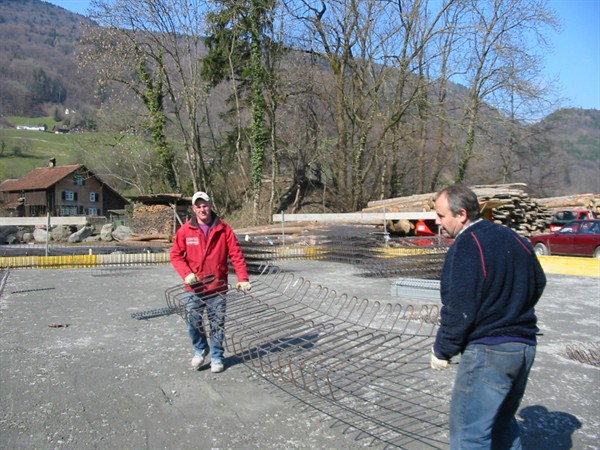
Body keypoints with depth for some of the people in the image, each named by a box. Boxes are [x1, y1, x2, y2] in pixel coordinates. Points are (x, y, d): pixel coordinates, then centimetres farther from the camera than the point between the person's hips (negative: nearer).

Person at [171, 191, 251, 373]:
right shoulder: (185, 230, -3)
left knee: (217, 325, 7)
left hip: (217, 288, -1)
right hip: (194, 288, 1)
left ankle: (217, 357, 26)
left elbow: (236, 254, -5)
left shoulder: (224, 229, -5)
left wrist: (243, 278, -12)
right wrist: (186, 273, -11)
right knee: (193, 322, 6)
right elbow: (176, 255, 3)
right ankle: (200, 350, 33)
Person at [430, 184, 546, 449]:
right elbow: (539, 283, 18)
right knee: (503, 423, 24)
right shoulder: (513, 238, 7)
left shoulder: (466, 246, -18)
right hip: (525, 346, 9)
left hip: (487, 351, -9)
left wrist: (442, 351, -6)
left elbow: (459, 310, -19)